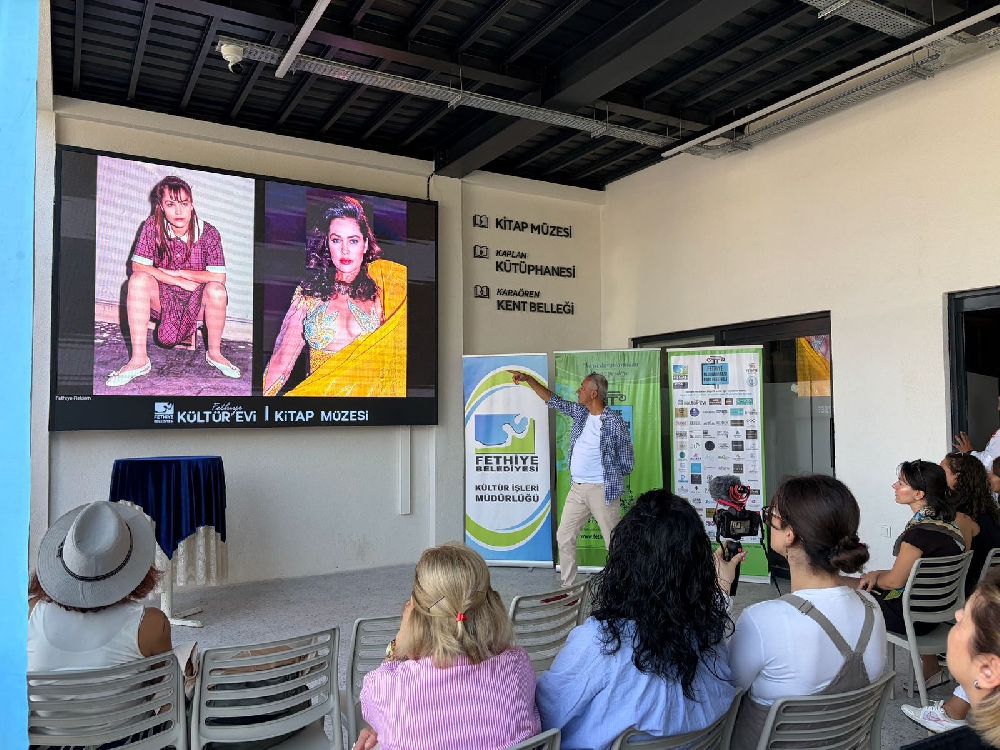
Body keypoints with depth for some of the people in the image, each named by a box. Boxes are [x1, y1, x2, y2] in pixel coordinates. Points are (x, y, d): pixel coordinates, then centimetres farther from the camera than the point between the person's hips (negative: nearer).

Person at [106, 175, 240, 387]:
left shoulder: (208, 233, -15)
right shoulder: (153, 226, -11)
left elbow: (219, 277, -21)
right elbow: (138, 266, -14)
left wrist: (178, 272, -17)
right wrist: (181, 282, -20)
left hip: (196, 300, -1)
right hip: (162, 297, 2)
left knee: (217, 291, -33)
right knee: (138, 280, -27)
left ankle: (214, 353, -8)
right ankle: (139, 360, -26)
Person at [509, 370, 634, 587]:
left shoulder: (614, 421, -12)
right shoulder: (580, 413, 7)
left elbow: (627, 463, -5)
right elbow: (553, 400, 17)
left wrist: (608, 476, 1)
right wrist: (528, 379, 14)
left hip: (602, 490, -7)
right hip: (577, 489, 7)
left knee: (614, 543, -1)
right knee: (564, 537, 9)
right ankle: (568, 587, 20)